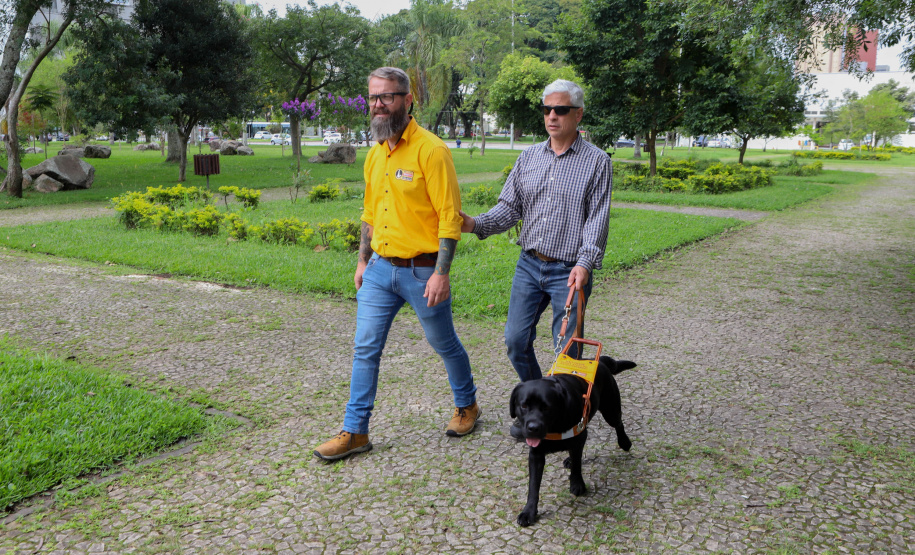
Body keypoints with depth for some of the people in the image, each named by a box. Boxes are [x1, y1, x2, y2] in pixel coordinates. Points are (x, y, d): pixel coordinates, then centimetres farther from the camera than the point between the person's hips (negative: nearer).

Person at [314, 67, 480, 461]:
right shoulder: (374, 154, 10)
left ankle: (467, 406, 37)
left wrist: (441, 273, -21)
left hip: (421, 271, -6)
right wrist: (363, 260, 17)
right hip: (380, 268, 6)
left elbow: (449, 216, -17)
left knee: (445, 344, 12)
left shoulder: (430, 149, -14)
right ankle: (355, 432, 16)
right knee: (365, 349, 6)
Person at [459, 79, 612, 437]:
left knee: (567, 350, 1)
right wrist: (476, 224, -11)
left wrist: (585, 263, -22)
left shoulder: (597, 161, -4)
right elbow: (510, 206, 7)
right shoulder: (529, 157, 9)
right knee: (516, 340, 7)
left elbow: (597, 218, -9)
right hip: (529, 265, 5)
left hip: (569, 271, -4)